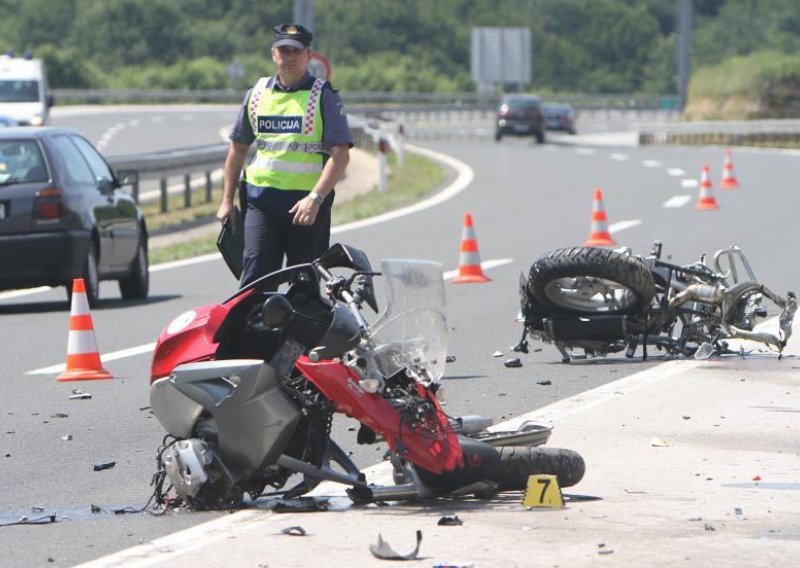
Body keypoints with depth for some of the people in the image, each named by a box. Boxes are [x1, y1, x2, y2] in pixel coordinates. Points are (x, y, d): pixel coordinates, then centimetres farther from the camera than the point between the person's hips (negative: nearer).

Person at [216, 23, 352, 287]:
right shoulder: (257, 93, 12)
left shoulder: (323, 96, 0)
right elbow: (238, 148, 20)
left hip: (307, 204, -2)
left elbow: (340, 154, -9)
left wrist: (315, 198, -20)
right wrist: (227, 200, 15)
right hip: (259, 199, 2)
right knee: (256, 274, -11)